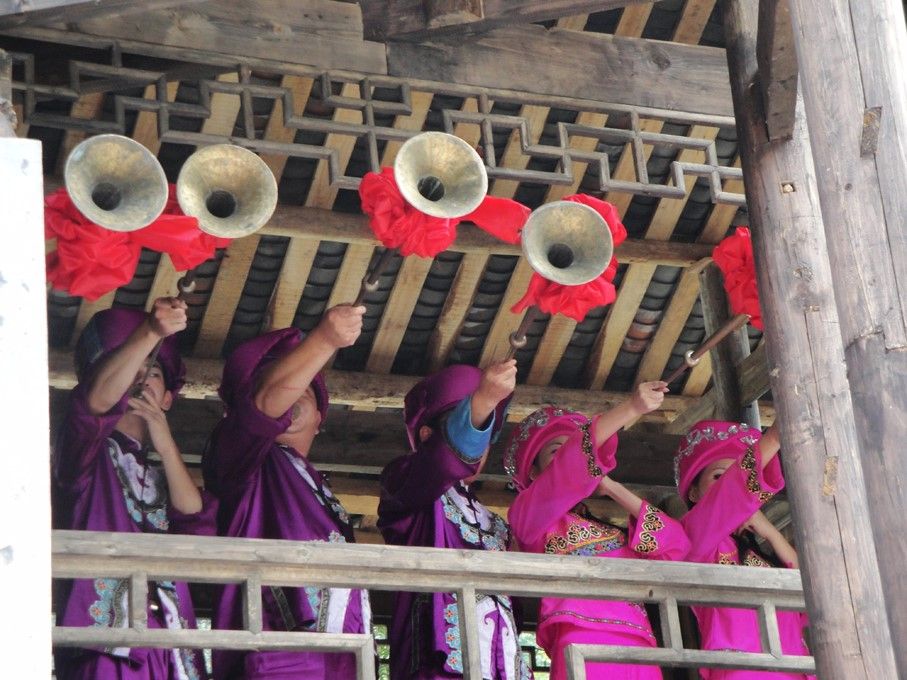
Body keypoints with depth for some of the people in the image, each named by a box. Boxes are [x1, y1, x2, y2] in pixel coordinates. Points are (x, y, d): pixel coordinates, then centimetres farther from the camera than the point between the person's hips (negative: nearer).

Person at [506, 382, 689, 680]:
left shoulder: (615, 532, 30)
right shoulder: (527, 512, 16)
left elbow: (676, 545, 14)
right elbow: (568, 470, -2)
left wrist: (613, 489, 17)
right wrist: (629, 409, -11)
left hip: (639, 652, 5)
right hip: (582, 644, -5)